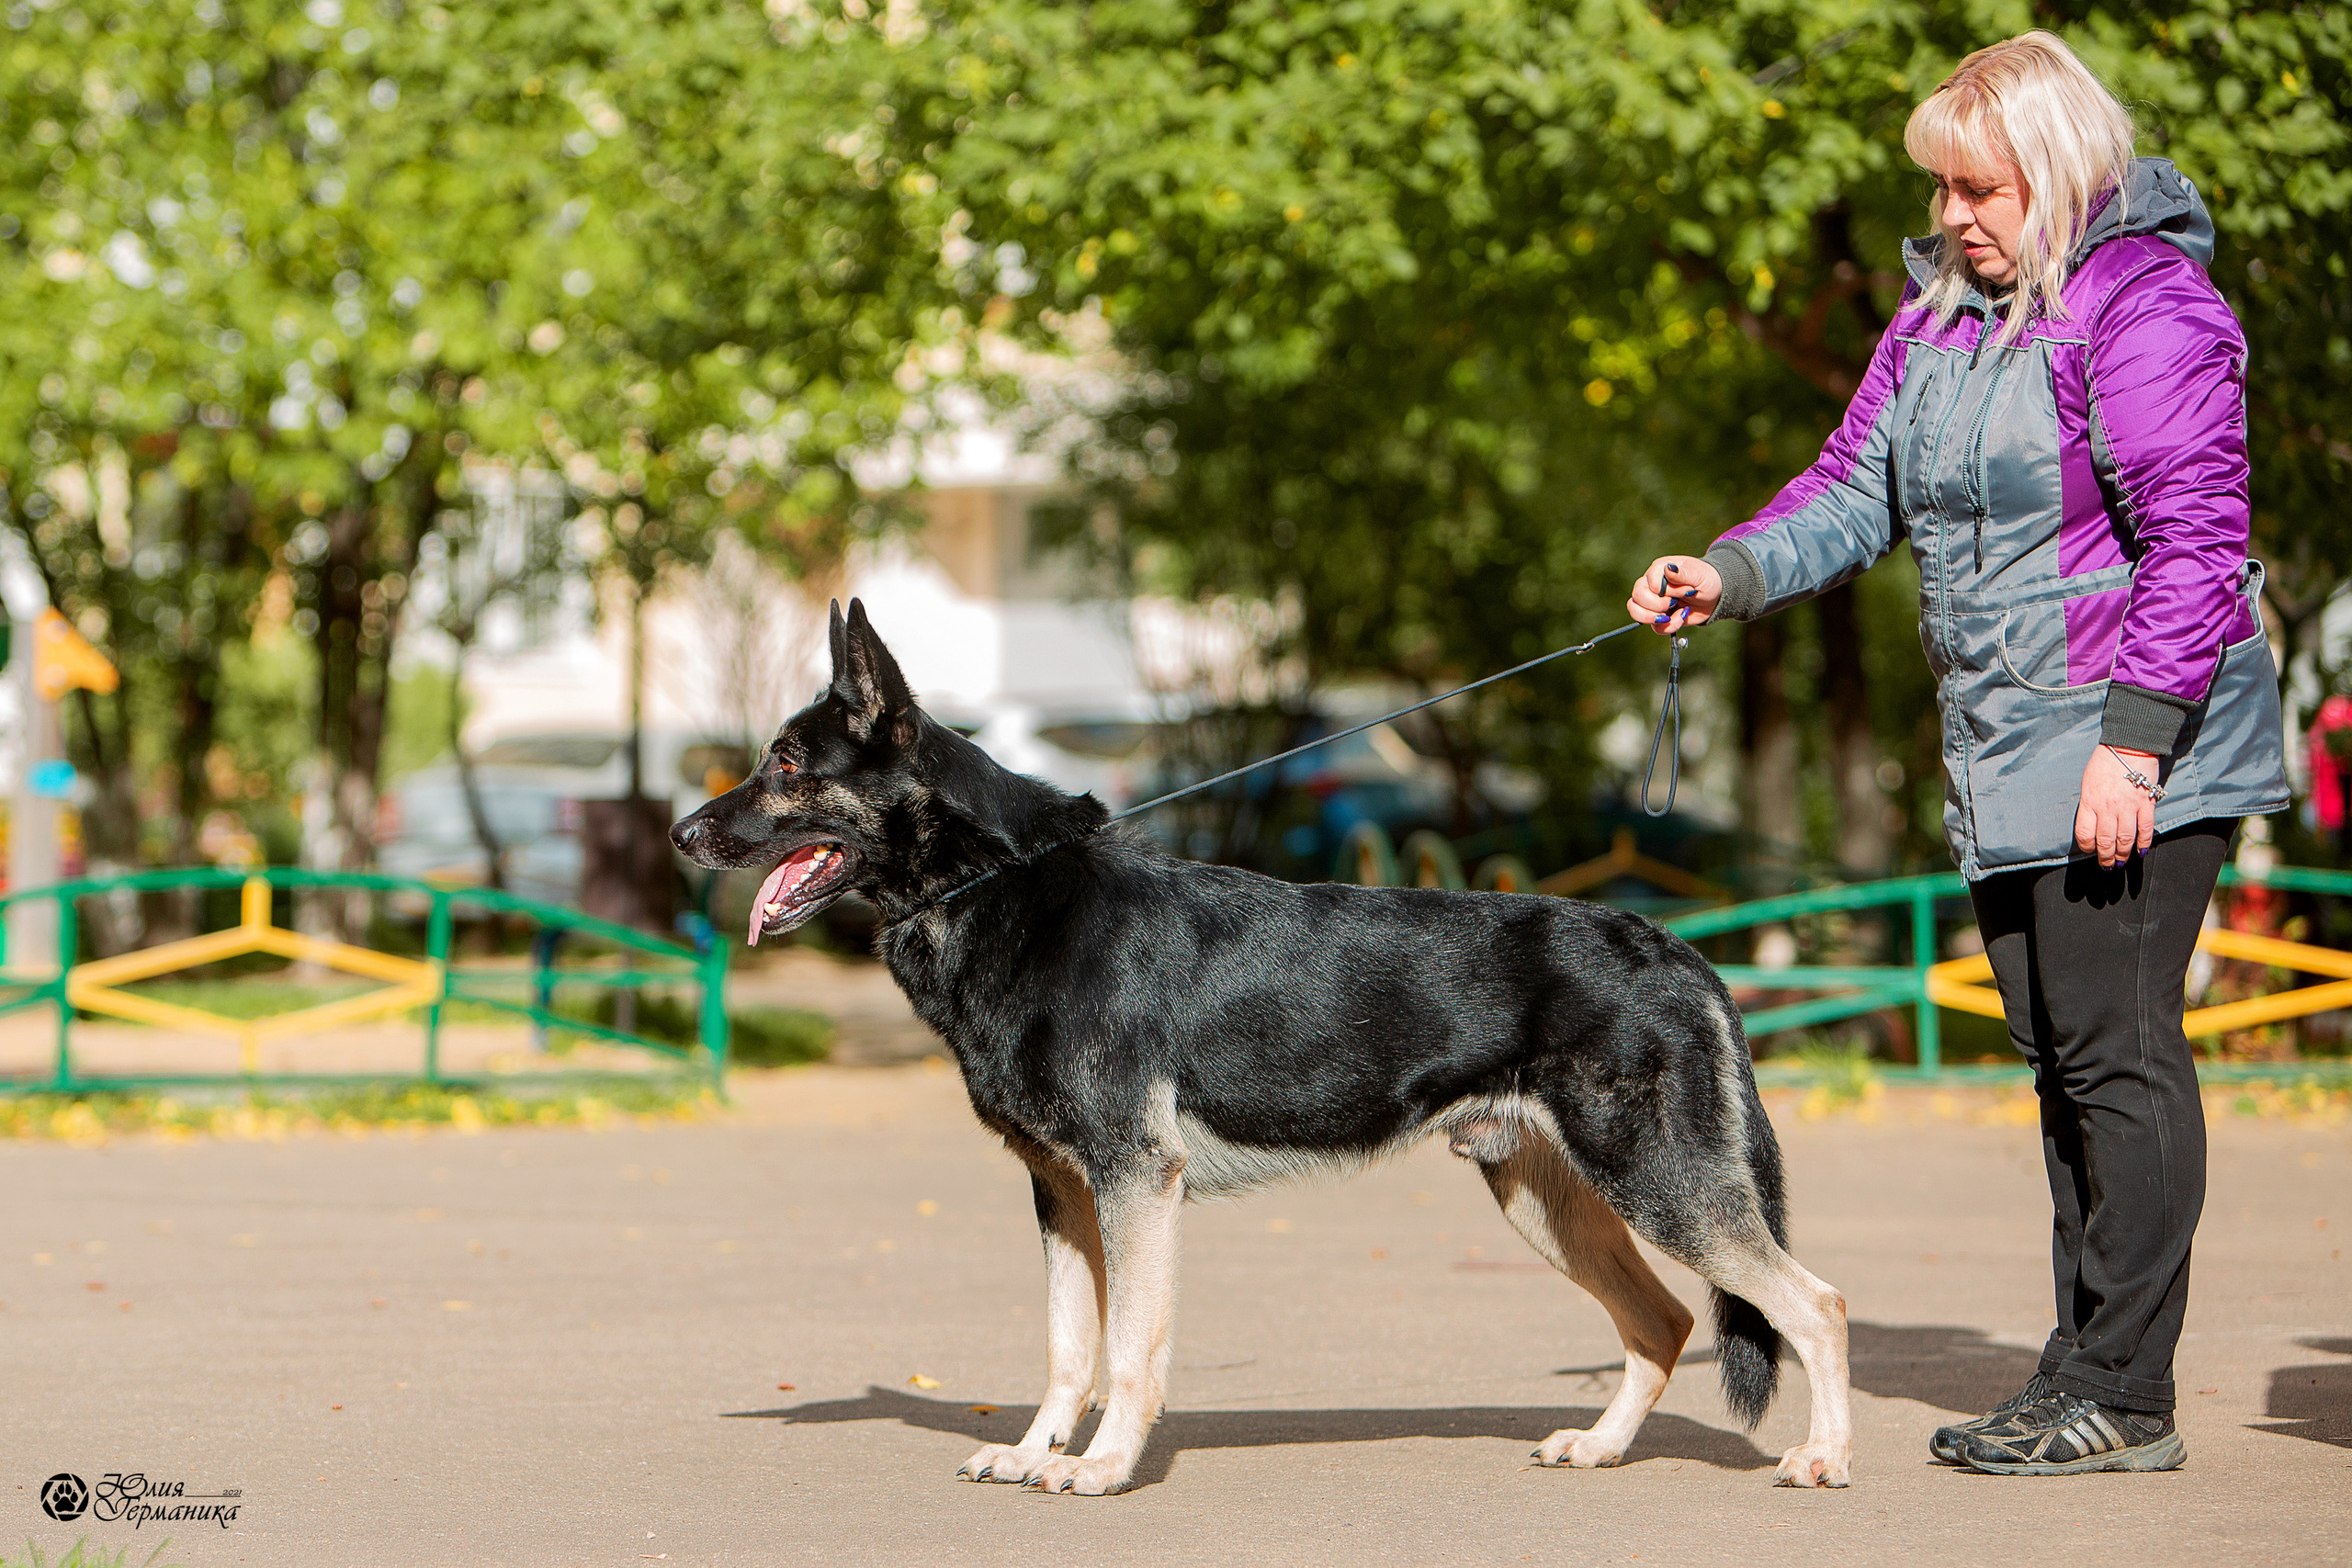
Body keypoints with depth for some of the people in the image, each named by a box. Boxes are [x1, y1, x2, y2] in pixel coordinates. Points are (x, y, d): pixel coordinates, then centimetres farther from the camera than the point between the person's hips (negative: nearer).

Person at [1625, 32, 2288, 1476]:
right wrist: (1732, 576, -2)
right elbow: (1858, 491, 16)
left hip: (2139, 753, -9)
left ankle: (2125, 1395, -6)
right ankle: (2087, 1375, 15)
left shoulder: (2145, 306, -13)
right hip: (2004, 757, 9)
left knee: (2117, 1048, -9)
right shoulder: (1940, 314, 14)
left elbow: (2195, 540, -17)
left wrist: (2131, 744, -21)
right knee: (2060, 1056, 10)